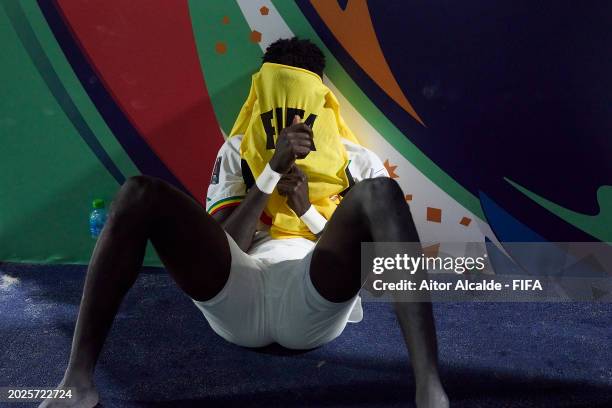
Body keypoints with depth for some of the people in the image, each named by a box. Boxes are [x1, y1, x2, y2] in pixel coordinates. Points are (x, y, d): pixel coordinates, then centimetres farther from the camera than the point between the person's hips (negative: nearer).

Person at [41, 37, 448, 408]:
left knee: (379, 194, -25)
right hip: (239, 296, 1)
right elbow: (224, 247, 7)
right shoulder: (239, 150, 20)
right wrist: (273, 171, -4)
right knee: (139, 194, -16)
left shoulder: (359, 160, 19)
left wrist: (308, 209, -1)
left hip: (315, 304, -1)